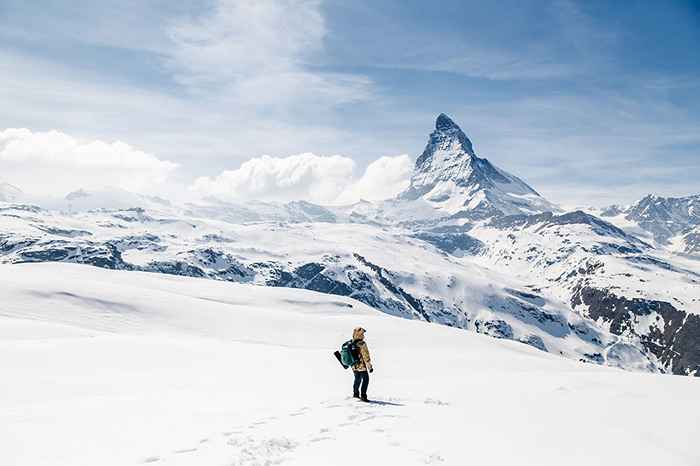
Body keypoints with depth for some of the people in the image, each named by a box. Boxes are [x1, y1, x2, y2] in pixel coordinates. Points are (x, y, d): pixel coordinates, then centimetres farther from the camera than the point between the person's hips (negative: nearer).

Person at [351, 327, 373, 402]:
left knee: (357, 379, 23)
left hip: (354, 366, 7)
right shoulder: (362, 344, -22)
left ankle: (355, 393, 35)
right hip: (362, 365, -7)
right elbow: (366, 356, -19)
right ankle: (363, 395, -2)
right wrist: (370, 366, -13)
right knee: (365, 379, 2)